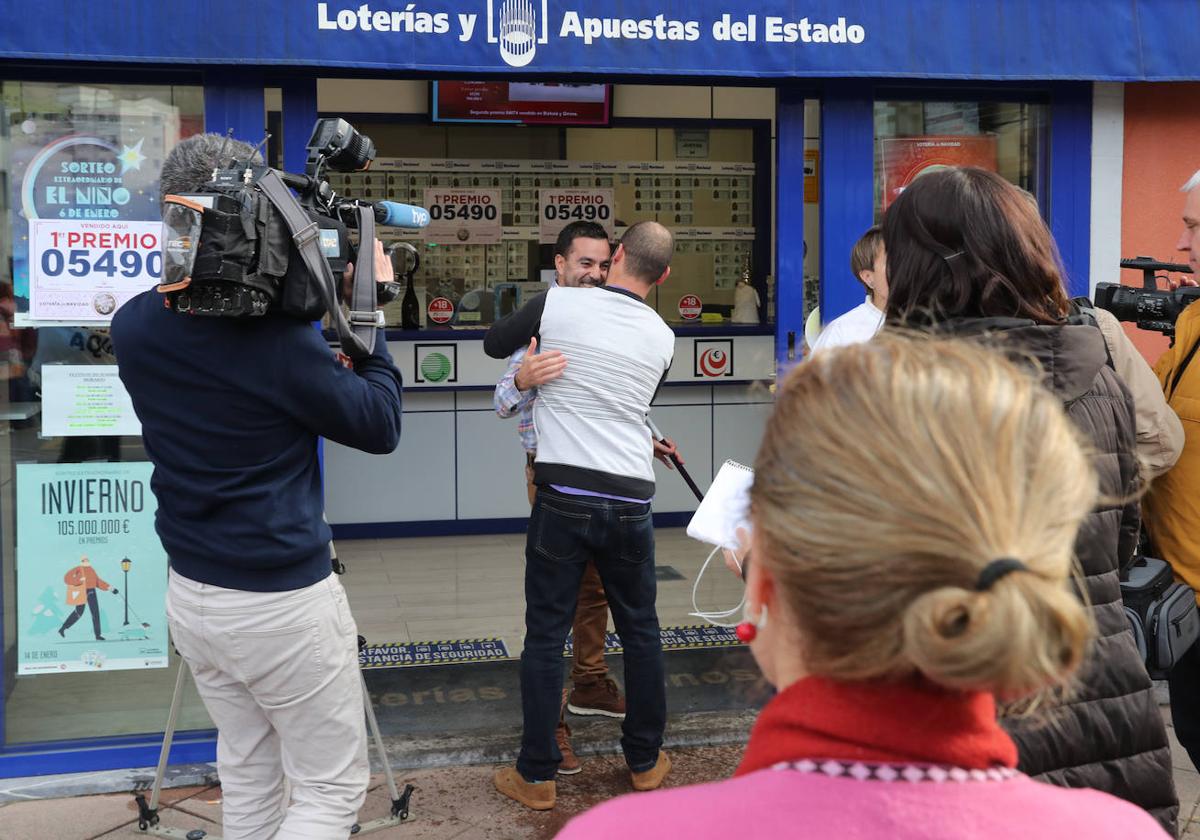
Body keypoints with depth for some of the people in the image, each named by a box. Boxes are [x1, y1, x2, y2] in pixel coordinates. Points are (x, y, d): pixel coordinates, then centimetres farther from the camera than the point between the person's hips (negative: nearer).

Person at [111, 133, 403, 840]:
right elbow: (380, 426, -10)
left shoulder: (133, 325, -3)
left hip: (190, 592, 7)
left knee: (247, 771, 21)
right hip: (282, 602, -7)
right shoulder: (277, 333, -22)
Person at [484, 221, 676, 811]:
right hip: (631, 499, 3)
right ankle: (646, 761, 28)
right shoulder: (662, 338, 6)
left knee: (545, 635, 5)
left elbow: (494, 343, 13)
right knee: (640, 630, 16)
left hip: (564, 497, -2)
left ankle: (536, 775, 12)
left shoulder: (559, 304, -4)